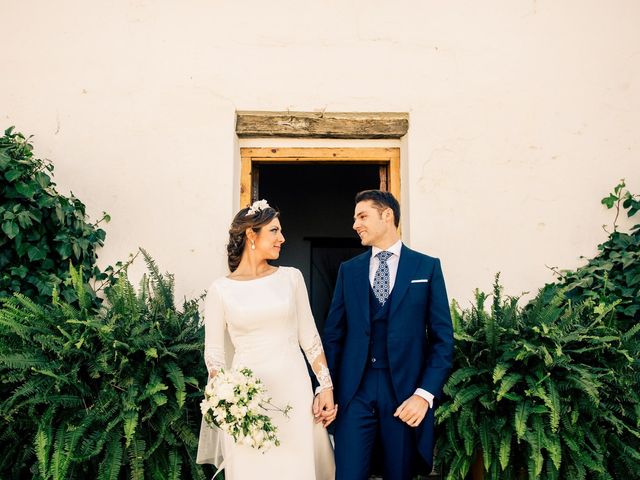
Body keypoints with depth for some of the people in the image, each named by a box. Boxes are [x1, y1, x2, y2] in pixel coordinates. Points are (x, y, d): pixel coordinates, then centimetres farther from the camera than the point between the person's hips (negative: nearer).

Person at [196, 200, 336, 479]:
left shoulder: (291, 277, 4)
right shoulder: (220, 290, -1)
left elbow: (310, 338, 7)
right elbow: (213, 353, 2)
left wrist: (326, 386, 1)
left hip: (295, 387, 2)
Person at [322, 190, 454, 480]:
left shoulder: (427, 267, 2)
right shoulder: (348, 270, 9)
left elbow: (442, 337, -1)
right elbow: (333, 333, 8)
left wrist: (425, 394, -10)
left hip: (405, 390, -1)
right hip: (354, 390, 2)